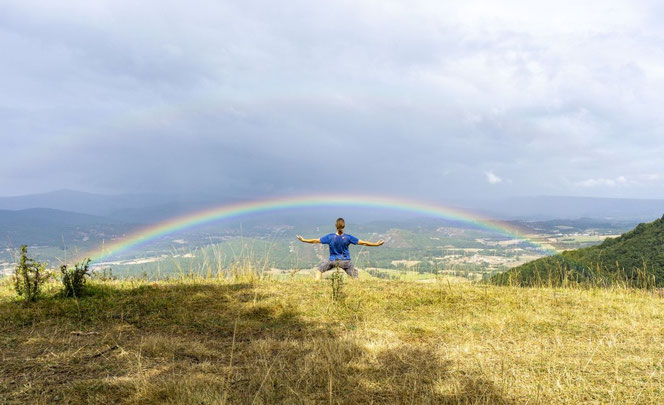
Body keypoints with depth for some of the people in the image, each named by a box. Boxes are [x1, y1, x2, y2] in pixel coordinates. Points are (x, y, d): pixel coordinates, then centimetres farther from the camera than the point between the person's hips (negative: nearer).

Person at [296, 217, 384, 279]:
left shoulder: (330, 237, -13)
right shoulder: (348, 237, -14)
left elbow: (315, 241, -4)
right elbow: (363, 243, -9)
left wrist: (303, 240, 8)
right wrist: (376, 244, 1)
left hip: (332, 260, 0)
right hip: (345, 261, 0)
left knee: (319, 270, 20)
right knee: (355, 277, 15)